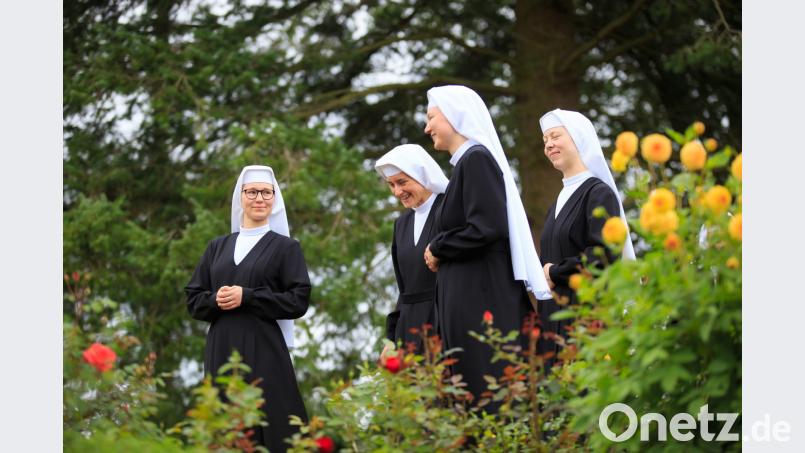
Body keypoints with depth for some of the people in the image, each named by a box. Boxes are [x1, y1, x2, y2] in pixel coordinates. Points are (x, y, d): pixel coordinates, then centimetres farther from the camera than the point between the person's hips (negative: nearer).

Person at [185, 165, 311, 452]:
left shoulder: (285, 247, 4)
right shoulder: (218, 247, 15)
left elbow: (298, 301, -5)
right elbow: (193, 300, 13)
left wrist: (247, 297, -13)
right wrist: (216, 300, -9)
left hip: (263, 351, -3)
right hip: (221, 352, 3)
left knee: (266, 426, -8)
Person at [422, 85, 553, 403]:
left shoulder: (476, 159, -9)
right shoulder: (468, 161, 20)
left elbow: (486, 229, -19)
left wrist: (437, 249, -6)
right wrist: (441, 250, 12)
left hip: (481, 300, -10)